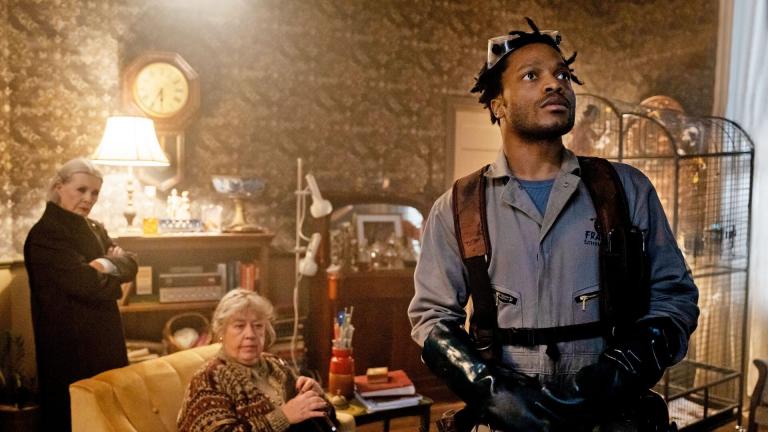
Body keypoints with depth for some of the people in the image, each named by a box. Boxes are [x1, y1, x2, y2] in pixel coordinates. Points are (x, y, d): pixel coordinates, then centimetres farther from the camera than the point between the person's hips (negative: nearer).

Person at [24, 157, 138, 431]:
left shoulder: (95, 228, 13)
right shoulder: (45, 234, -15)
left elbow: (130, 264, 3)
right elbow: (87, 284, -24)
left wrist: (107, 264, -17)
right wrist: (111, 268, -4)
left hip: (105, 339, 8)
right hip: (71, 346, -8)